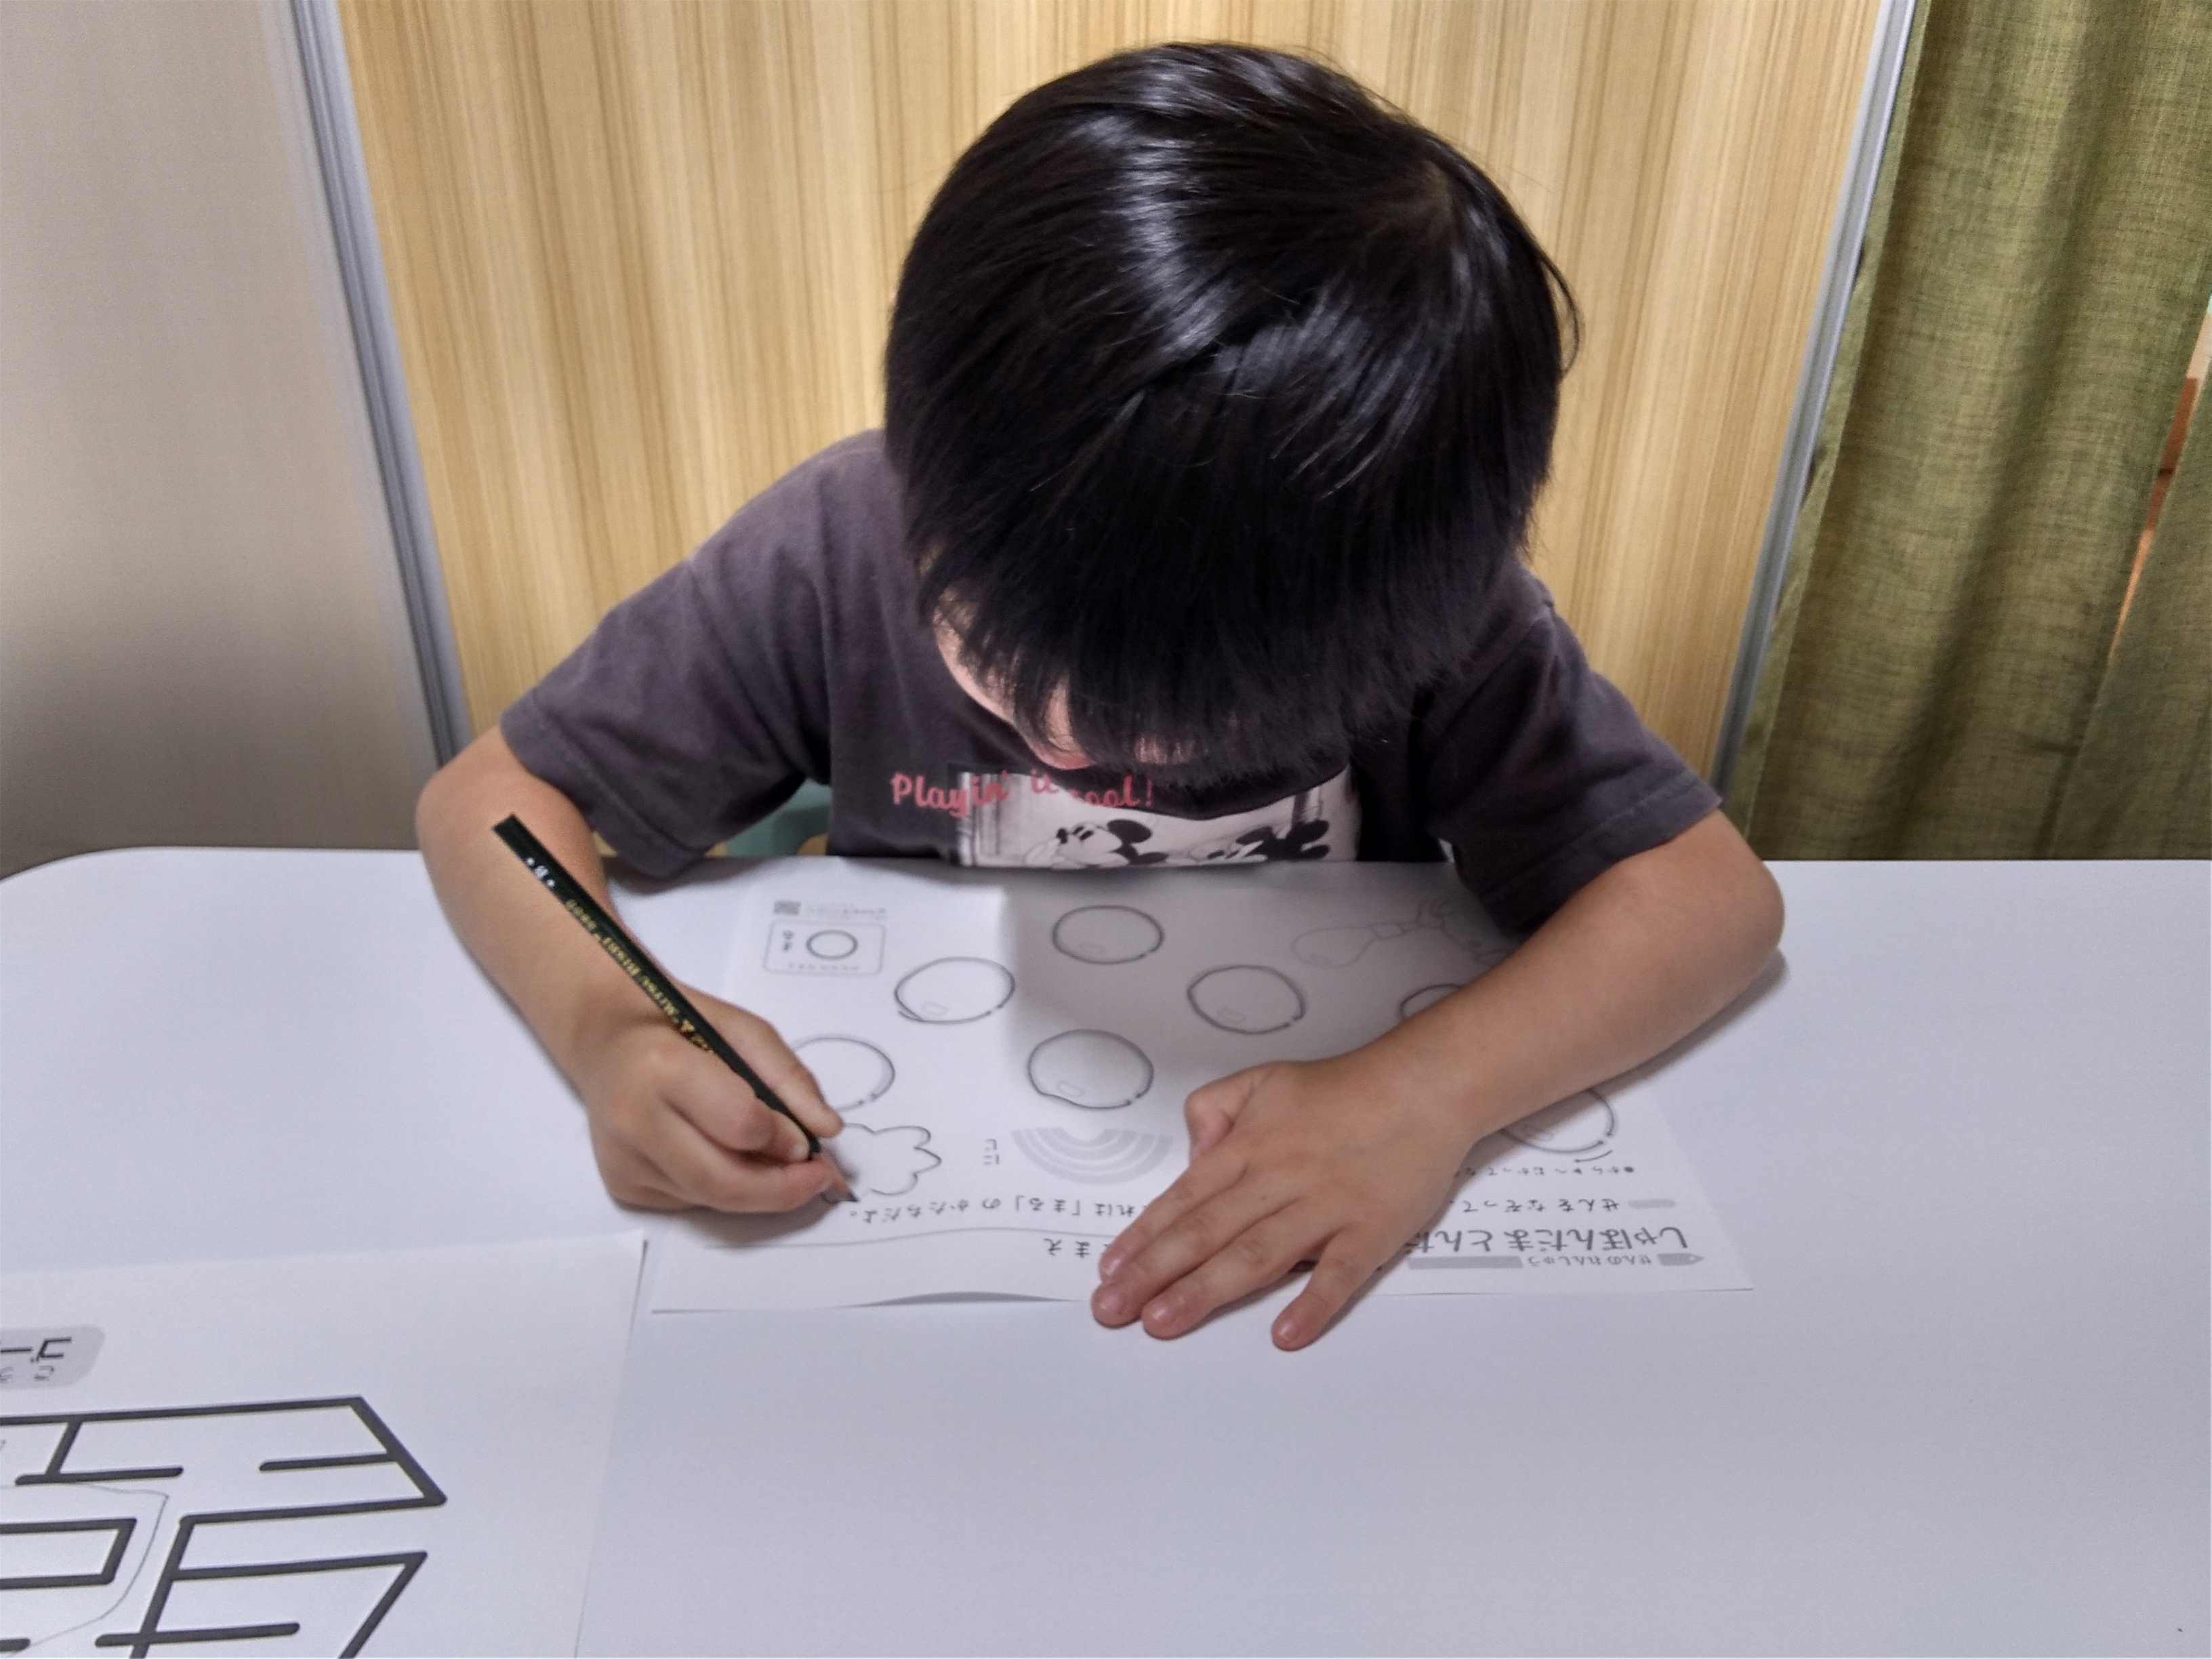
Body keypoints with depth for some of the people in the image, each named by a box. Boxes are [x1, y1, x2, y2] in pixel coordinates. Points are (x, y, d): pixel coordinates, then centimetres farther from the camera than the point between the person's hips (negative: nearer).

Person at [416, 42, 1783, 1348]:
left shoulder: (1425, 595, -21)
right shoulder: (839, 548, -21)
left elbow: (1713, 894, -17)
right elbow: (491, 800, -11)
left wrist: (1436, 1090, -34)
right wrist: (605, 1026, -31)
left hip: (1309, 1194, 2)